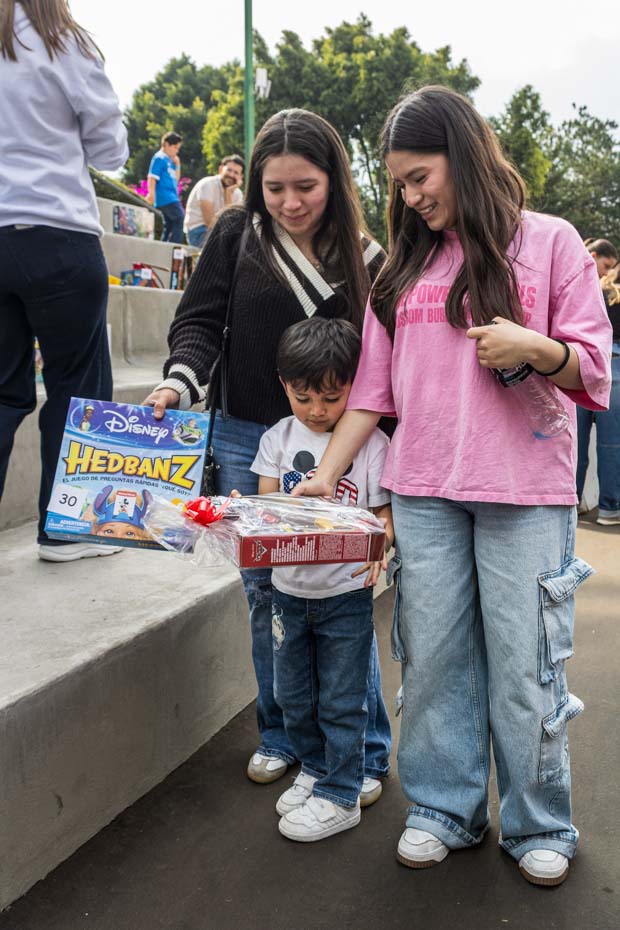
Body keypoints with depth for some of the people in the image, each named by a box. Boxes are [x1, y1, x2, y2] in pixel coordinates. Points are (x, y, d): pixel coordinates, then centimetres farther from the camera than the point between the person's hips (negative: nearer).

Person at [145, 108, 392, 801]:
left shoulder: (364, 256, 2)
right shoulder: (237, 235, 2)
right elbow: (199, 320, 0)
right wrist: (181, 380, -20)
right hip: (248, 444, 2)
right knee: (264, 592, 10)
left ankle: (367, 751, 15)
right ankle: (279, 734, 29)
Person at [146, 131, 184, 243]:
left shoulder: (170, 160, 18)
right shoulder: (159, 158, -6)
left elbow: (176, 179, 23)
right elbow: (152, 177, -12)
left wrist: (177, 165, 11)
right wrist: (151, 193, -20)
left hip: (172, 197, 9)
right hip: (165, 197, -9)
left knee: (169, 225, 10)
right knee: (179, 219, -17)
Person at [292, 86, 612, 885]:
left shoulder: (548, 242, 4)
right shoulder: (404, 268, 14)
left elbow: (593, 369, 1)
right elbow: (373, 388, 12)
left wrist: (535, 349, -19)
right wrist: (325, 474, 5)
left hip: (524, 491, -3)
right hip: (423, 492, 4)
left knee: (523, 664, 3)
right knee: (433, 658, 8)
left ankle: (537, 825, 22)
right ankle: (444, 810, 26)